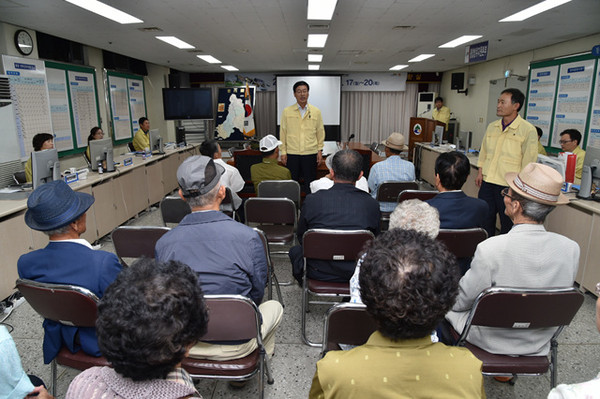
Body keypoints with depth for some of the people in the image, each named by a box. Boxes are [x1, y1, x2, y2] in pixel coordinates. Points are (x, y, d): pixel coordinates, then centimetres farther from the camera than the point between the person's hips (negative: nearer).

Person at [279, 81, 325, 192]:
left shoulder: (316, 112, 4)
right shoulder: (287, 112, 2)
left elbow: (320, 132, 8)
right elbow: (283, 132, 4)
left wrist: (320, 150, 3)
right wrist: (283, 152, 0)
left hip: (311, 154, 0)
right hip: (292, 154, 0)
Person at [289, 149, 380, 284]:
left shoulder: (312, 200, -15)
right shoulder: (372, 204, -13)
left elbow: (301, 236, 2)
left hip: (319, 273, -1)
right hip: (358, 275, 2)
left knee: (295, 250, 27)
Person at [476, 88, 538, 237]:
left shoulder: (527, 130, -8)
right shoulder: (492, 127, 10)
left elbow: (529, 160, -8)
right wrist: (480, 172, 11)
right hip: (487, 181, 6)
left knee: (507, 224, 6)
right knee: (485, 219, 13)